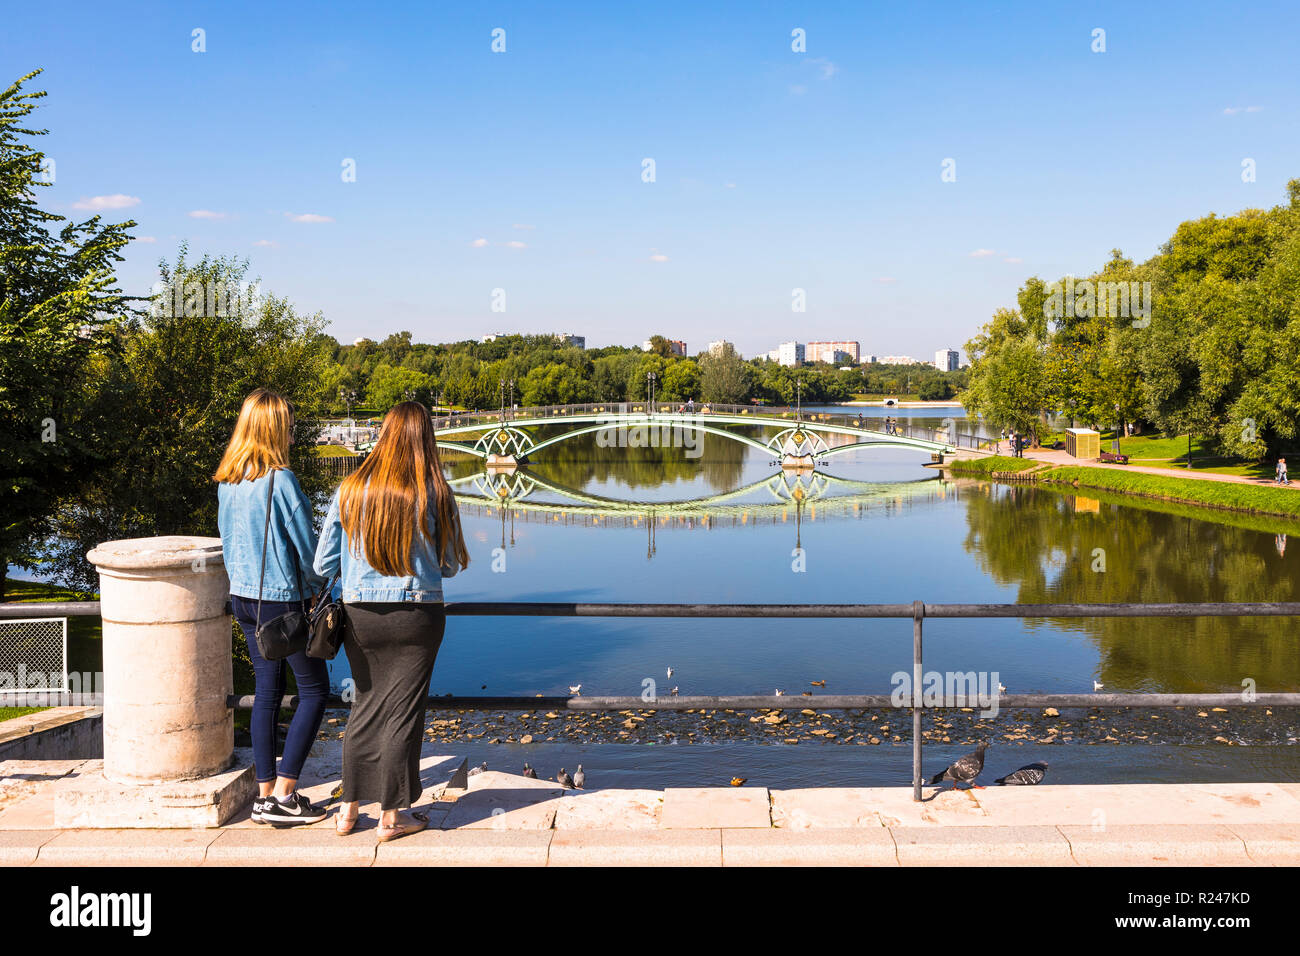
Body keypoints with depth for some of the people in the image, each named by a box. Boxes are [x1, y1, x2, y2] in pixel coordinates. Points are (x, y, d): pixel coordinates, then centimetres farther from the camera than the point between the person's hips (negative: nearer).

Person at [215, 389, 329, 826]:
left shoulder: (226, 481, 5)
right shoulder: (279, 479, -18)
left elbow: (228, 540, 14)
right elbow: (306, 547, -12)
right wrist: (317, 583, 4)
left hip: (242, 596, 7)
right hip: (280, 599, -7)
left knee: (266, 691, 13)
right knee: (314, 689, 4)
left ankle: (265, 794, 17)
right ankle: (283, 794, 4)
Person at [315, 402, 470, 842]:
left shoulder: (350, 490, -4)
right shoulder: (435, 494, -10)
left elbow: (323, 565, 1)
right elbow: (449, 565, -2)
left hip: (360, 614, 3)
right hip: (418, 614, -2)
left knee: (366, 705, 18)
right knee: (403, 711, 8)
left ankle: (349, 808, 25)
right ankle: (392, 814, 18)